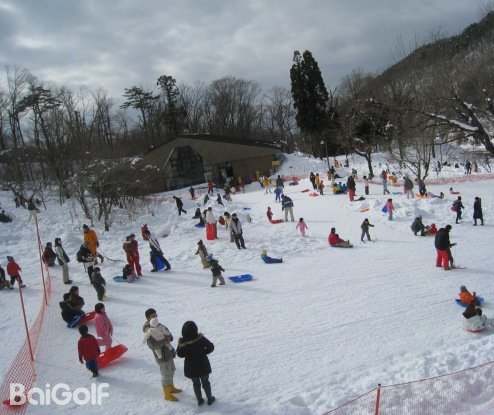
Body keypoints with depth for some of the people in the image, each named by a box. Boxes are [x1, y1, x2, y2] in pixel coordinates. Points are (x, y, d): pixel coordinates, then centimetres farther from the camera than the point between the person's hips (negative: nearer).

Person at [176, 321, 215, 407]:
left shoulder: (182, 342, -22)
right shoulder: (200, 338, -23)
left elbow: (180, 354, -8)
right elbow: (211, 347, -10)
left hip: (191, 367, 1)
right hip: (203, 365, 0)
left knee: (196, 383, 23)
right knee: (205, 382, 21)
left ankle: (199, 400, 34)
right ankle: (210, 399, 35)